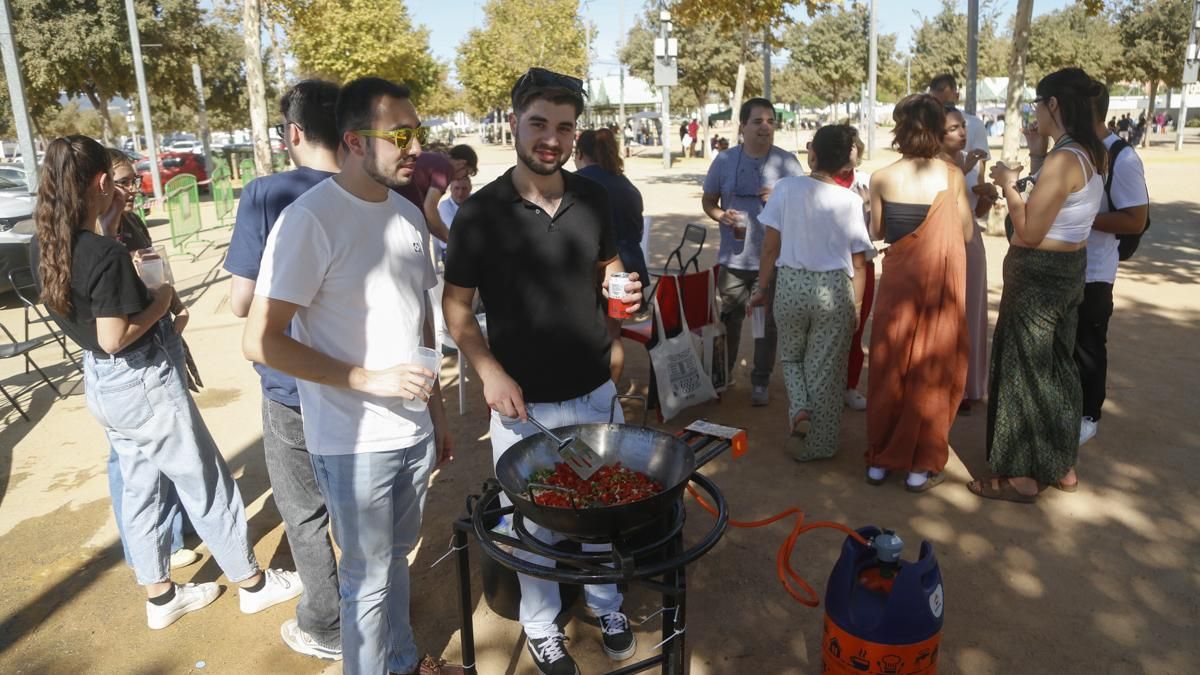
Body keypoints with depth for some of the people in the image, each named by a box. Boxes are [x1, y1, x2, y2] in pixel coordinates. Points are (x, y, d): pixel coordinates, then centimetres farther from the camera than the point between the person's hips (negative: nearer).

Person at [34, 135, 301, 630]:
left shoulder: (46, 248, -1)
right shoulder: (107, 255, -26)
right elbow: (114, 338, -27)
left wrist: (107, 223, 12)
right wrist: (162, 300, -14)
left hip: (101, 382, 9)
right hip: (142, 383, -9)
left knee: (139, 487, 19)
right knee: (207, 484, 6)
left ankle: (161, 596, 32)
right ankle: (252, 582, 21)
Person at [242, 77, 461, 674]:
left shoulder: (407, 214, 5)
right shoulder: (311, 219, -17)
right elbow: (261, 341, -18)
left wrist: (436, 410, 14)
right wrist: (371, 380, -22)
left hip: (414, 430, 6)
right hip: (353, 442, -6)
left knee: (396, 561, 23)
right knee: (369, 579, 11)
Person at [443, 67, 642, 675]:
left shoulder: (593, 198, -2)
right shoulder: (480, 213, -12)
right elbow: (456, 306, -5)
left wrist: (622, 288, -10)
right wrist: (489, 372, -18)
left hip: (595, 393, 3)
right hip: (523, 402, -3)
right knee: (533, 519, 12)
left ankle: (606, 604, 43)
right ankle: (540, 623, 36)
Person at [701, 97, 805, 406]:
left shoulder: (786, 162, -1)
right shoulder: (724, 160, 2)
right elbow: (708, 200, 11)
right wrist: (721, 215, -10)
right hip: (733, 258, 1)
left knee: (768, 323, 6)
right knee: (729, 320, 12)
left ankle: (760, 382, 21)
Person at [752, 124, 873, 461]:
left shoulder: (786, 188, -6)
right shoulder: (850, 200, -5)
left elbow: (770, 247, -4)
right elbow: (858, 263, -2)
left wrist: (762, 288, 9)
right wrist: (856, 306, 10)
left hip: (791, 284, 0)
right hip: (835, 290, 0)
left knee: (790, 356, 25)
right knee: (824, 369, 12)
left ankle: (799, 409, 3)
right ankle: (818, 444, 22)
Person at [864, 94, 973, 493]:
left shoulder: (882, 178, -5)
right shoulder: (952, 177, -8)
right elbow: (967, 234, -1)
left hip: (898, 279, 1)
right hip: (941, 280, -1)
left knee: (890, 366, 12)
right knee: (933, 369, 9)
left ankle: (880, 459, 21)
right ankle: (922, 465, 16)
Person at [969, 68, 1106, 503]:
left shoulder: (1063, 159, -21)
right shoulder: (1091, 155, 7)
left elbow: (1029, 233, -21)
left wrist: (1008, 186, -10)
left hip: (1039, 274, -9)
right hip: (1070, 268, 9)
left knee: (1023, 369, 2)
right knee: (1056, 365, 19)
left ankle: (1022, 477, 13)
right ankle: (1061, 465, 32)